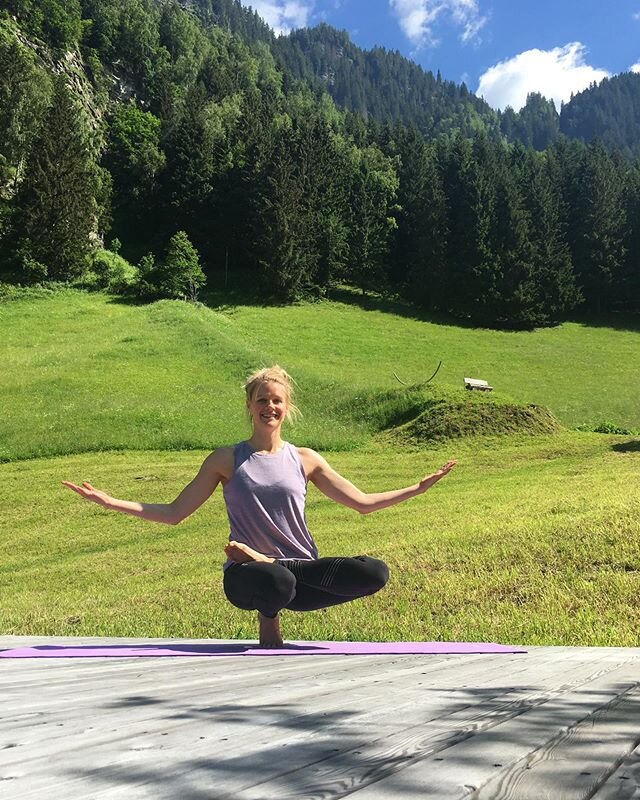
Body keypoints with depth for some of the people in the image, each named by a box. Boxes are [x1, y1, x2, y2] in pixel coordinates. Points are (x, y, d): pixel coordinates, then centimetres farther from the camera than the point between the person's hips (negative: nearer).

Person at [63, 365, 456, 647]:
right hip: (246, 575, -3)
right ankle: (269, 615, -2)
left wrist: (419, 487, 6)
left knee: (375, 573, -24)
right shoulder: (226, 461, 5)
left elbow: (364, 502, 13)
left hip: (300, 568, 3)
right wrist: (109, 501, -3)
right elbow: (174, 513, 5)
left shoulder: (305, 460, 10)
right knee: (277, 582, -42)